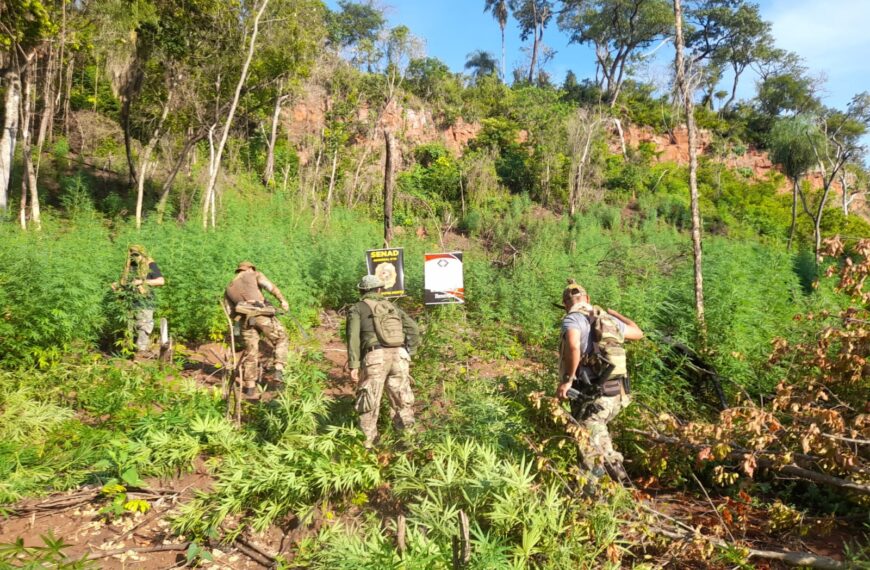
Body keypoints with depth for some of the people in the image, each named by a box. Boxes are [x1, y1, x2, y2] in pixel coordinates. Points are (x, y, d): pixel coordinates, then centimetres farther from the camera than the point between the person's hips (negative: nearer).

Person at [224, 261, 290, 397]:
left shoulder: (229, 288, 30)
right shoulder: (254, 275, 18)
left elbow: (231, 312, 23)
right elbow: (269, 285, -2)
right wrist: (282, 300, -11)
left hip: (245, 318, 4)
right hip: (262, 314, -4)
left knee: (251, 352, 13)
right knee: (281, 340, 12)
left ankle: (249, 388, 15)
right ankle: (278, 371, -4)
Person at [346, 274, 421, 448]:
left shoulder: (357, 309, 14)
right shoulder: (392, 307, 25)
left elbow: (353, 337, -2)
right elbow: (413, 329, 16)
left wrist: (353, 365, -5)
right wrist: (409, 354, 18)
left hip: (376, 356, -3)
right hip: (399, 355, 3)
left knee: (369, 401, 8)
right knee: (402, 399, 15)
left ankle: (367, 441, 15)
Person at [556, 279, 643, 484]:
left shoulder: (572, 318, -8)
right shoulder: (608, 318, 13)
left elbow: (573, 346, -30)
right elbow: (638, 333, 32)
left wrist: (567, 380, -21)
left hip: (593, 396, -8)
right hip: (616, 394, 8)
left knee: (590, 450, -2)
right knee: (598, 434, 31)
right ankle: (619, 476, 37)